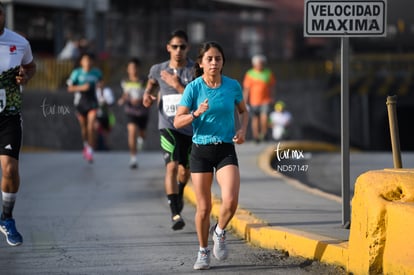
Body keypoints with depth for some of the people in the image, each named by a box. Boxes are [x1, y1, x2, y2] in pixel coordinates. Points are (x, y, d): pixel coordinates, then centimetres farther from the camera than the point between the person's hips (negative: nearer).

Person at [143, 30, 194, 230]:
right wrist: (147, 95, 1)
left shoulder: (194, 70, -7)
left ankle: (179, 193, 50)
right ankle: (175, 214, -21)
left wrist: (177, 85, -21)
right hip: (168, 125, 0)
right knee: (172, 166, -19)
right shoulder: (158, 70, 3)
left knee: (185, 169, 14)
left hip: (190, 126, 0)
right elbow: (151, 84, 23)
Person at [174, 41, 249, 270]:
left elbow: (243, 111, 18)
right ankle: (203, 252, 24)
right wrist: (196, 113, -24)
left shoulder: (233, 86, -1)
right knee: (203, 207, 3)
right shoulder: (193, 88, -6)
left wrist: (242, 129, -1)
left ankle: (219, 232, 13)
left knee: (230, 201, -18)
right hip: (201, 150, -1)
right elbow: (177, 122, -7)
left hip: (226, 150, 1)